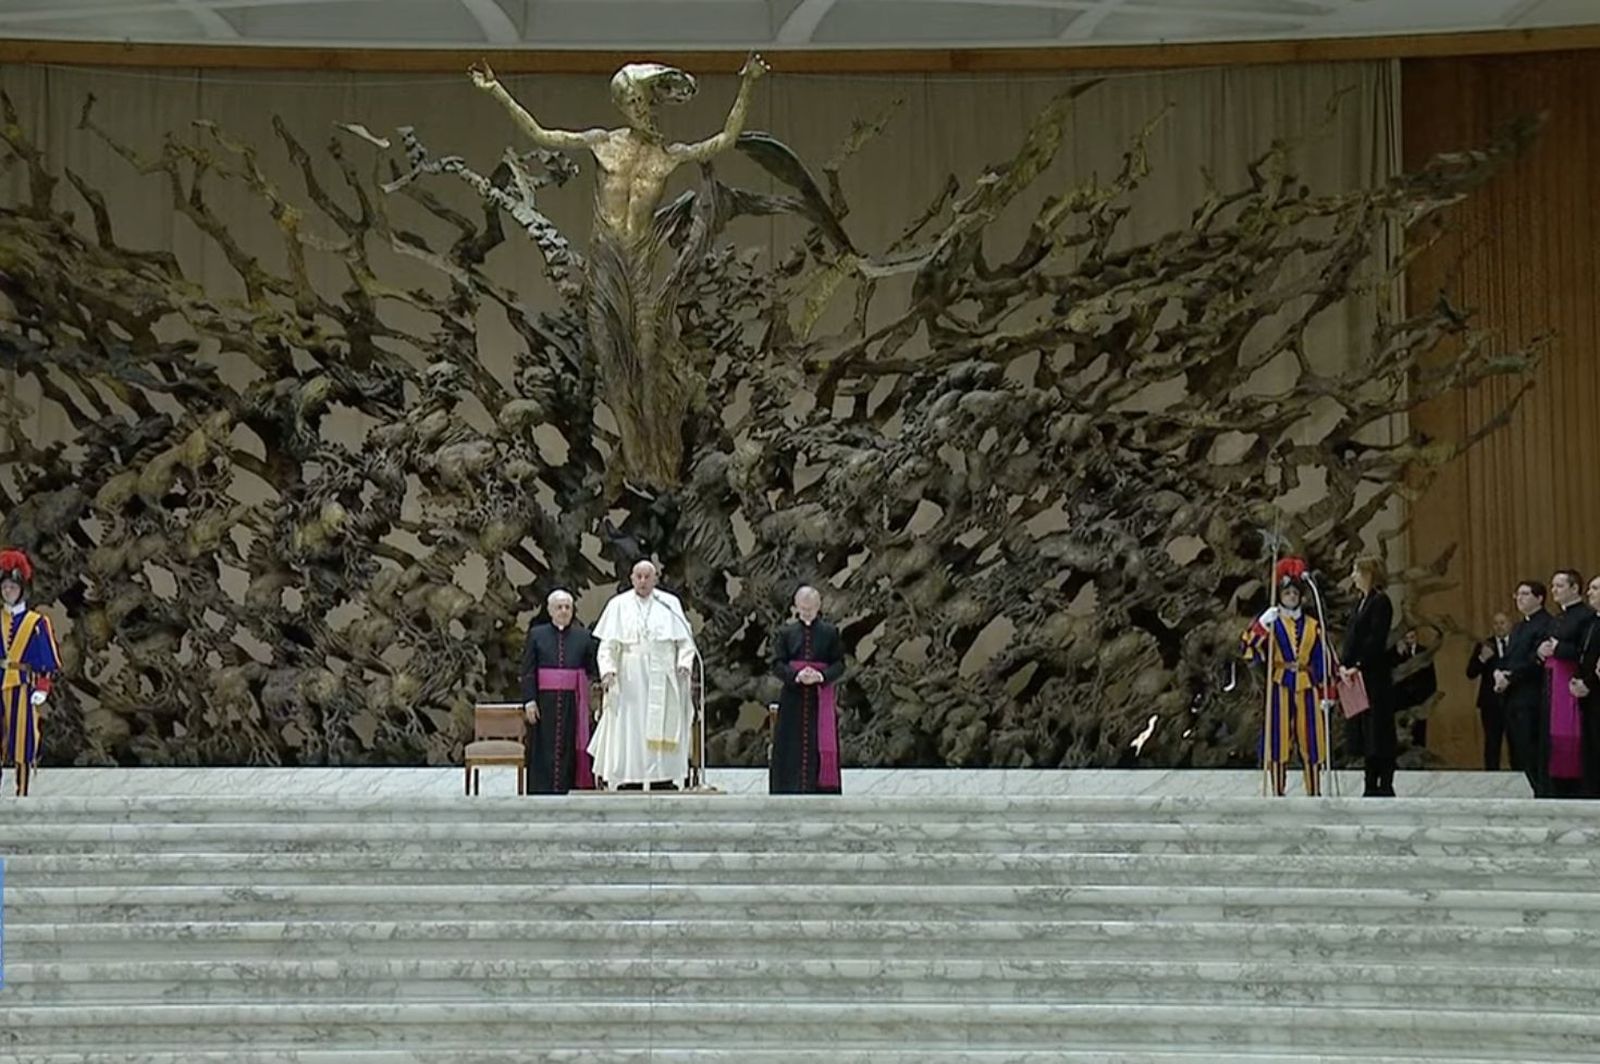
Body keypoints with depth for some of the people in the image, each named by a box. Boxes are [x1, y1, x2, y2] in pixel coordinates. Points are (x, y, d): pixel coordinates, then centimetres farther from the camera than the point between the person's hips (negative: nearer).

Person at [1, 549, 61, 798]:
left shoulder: (37, 623, 2)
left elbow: (48, 663, 0)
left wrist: (41, 691, -8)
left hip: (23, 687, -3)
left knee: (23, 740, -4)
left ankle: (22, 794, -1)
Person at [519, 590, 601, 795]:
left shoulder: (584, 637, 7)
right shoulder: (536, 635, 4)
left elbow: (593, 669, 5)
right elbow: (528, 671, 0)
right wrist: (529, 700, -7)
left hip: (573, 702, 1)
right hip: (545, 701, -1)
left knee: (569, 750, 2)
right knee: (544, 752, 0)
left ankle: (565, 789, 7)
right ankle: (542, 793, 3)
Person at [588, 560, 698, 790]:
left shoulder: (670, 604, 9)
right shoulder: (619, 605, 7)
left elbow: (685, 639, 9)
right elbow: (608, 644, 3)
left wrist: (684, 662, -8)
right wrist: (608, 669, -12)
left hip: (662, 682, 1)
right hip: (629, 683, -1)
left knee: (664, 733, -2)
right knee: (629, 733, -4)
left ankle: (664, 780, 0)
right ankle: (630, 784, -3)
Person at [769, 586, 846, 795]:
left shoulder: (830, 632, 6)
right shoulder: (785, 633, 7)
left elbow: (839, 664, 2)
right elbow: (777, 664, 0)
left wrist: (822, 676, -17)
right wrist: (797, 675, -18)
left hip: (821, 700, 0)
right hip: (793, 700, 0)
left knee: (821, 749, -3)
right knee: (791, 750, -2)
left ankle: (821, 791, -2)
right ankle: (792, 791, 0)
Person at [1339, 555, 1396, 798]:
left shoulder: (1380, 601, -10)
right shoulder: (1361, 602, 17)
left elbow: (1375, 639, -17)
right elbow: (1351, 636, 15)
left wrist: (1358, 666, -18)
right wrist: (1343, 665, 3)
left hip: (1375, 675, -9)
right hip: (1358, 677, 9)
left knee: (1380, 730, -5)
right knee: (1365, 732, 10)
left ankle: (1385, 786, -3)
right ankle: (1371, 786, 14)